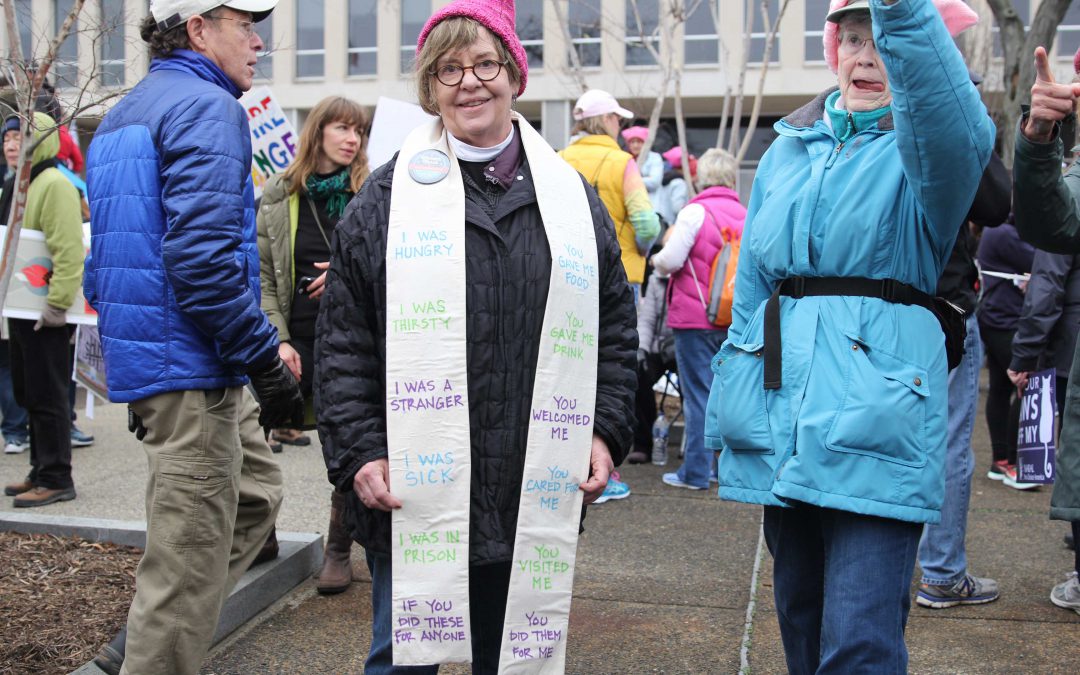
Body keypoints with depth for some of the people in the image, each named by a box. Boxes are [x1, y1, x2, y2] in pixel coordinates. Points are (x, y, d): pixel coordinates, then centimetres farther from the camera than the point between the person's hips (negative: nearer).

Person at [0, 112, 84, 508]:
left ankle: (56, 479, 3)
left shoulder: (54, 184, -14)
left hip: (45, 311, -10)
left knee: (46, 395, -4)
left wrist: (58, 303, -24)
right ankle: (42, 472, 24)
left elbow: (69, 250, -22)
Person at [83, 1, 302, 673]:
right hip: (191, 370, -10)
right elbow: (202, 255, -25)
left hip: (143, 358, 10)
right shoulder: (207, 108, -12)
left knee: (256, 489, 21)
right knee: (191, 560, -1)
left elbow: (116, 251, 23)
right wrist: (268, 364, -19)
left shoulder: (124, 114, 19)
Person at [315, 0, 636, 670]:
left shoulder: (572, 195, 9)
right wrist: (359, 453, -7)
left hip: (534, 498, 2)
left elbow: (615, 331, 11)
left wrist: (605, 433, 2)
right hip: (413, 491, -2)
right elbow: (344, 345, 0)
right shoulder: (389, 196, 2)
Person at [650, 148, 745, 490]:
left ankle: (696, 471, 4)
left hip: (696, 318, -5)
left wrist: (657, 258, 9)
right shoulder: (746, 215, 5)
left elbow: (670, 261, -13)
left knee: (698, 394, 0)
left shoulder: (695, 211, -11)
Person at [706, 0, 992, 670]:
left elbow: (950, 118, -27)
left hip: (879, 413, -5)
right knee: (801, 619, 16)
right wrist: (729, 408, 15)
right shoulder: (789, 148, 15)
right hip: (780, 415, 5)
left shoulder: (926, 144, 0)